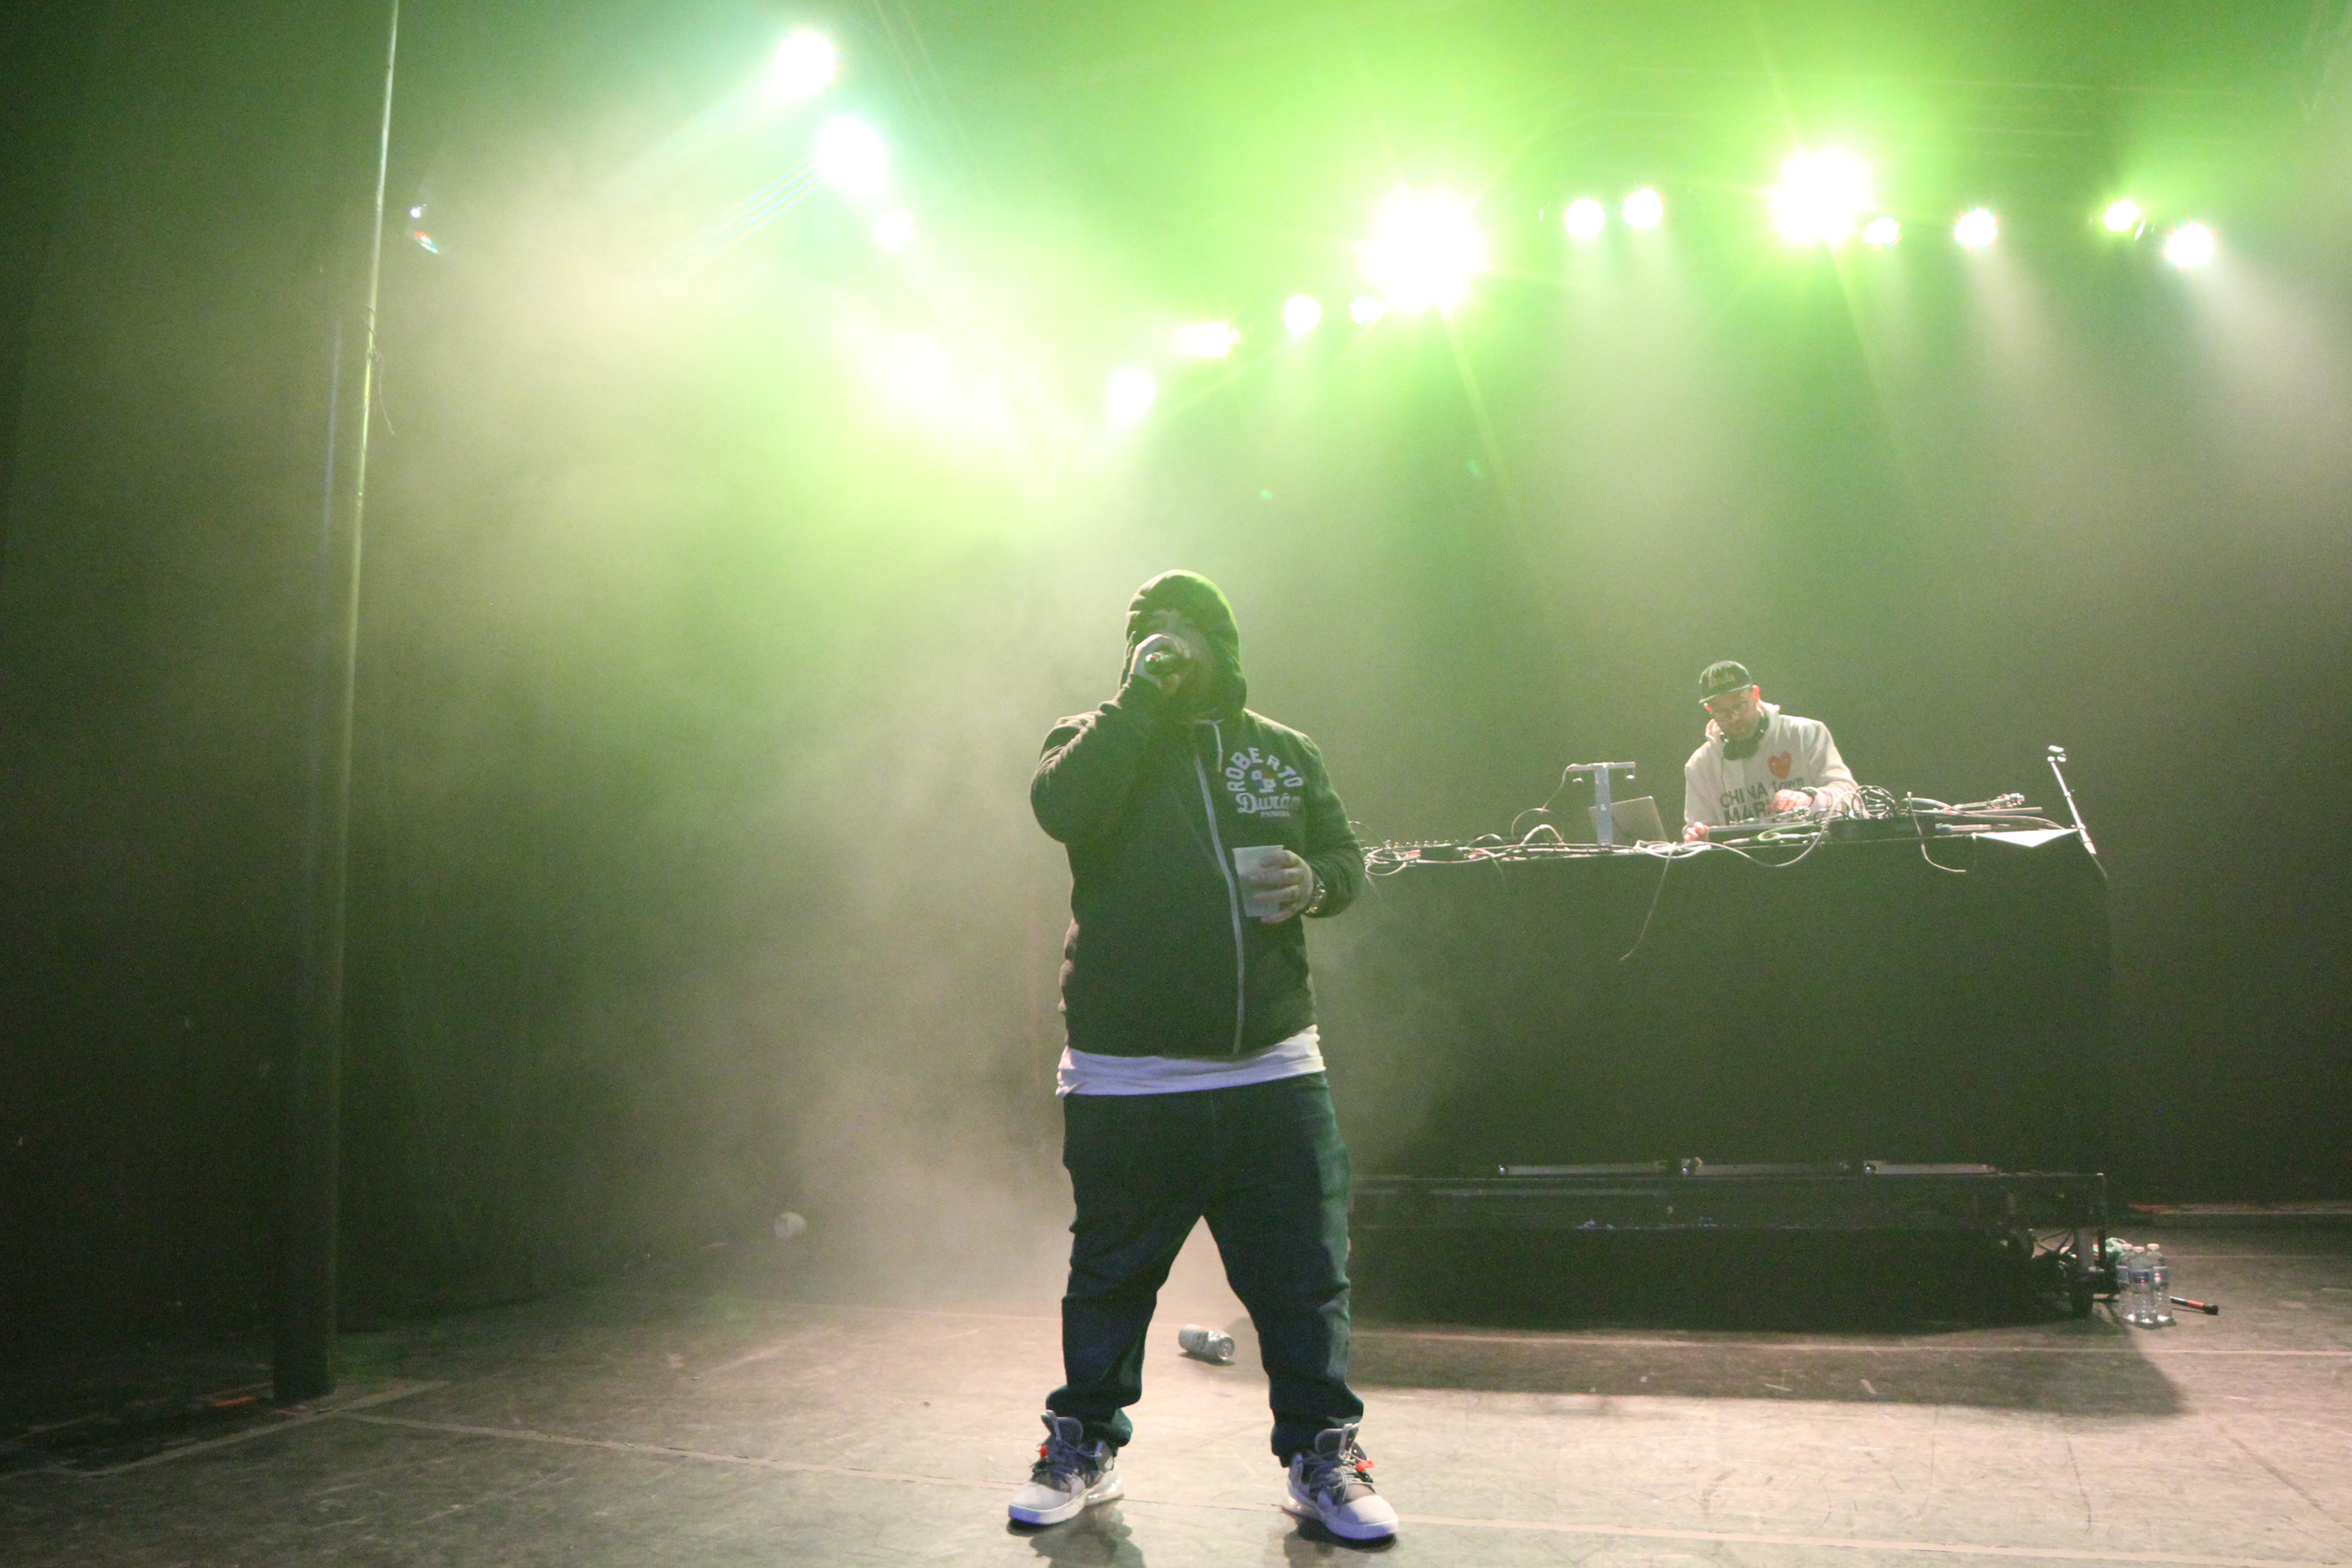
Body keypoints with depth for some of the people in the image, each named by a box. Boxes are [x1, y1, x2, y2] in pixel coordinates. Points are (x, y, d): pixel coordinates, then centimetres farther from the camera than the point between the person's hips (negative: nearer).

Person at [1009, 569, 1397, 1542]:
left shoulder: (1283, 751, 12)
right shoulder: (1096, 739, 4)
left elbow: (1347, 854, 16)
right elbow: (1062, 807, -19)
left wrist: (1317, 881, -7)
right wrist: (1141, 697, -14)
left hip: (1274, 1071, 2)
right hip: (1126, 1082, -2)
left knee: (1303, 1278, 6)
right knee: (1110, 1276, 12)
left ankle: (1319, 1456, 24)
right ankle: (1085, 1445, 32)